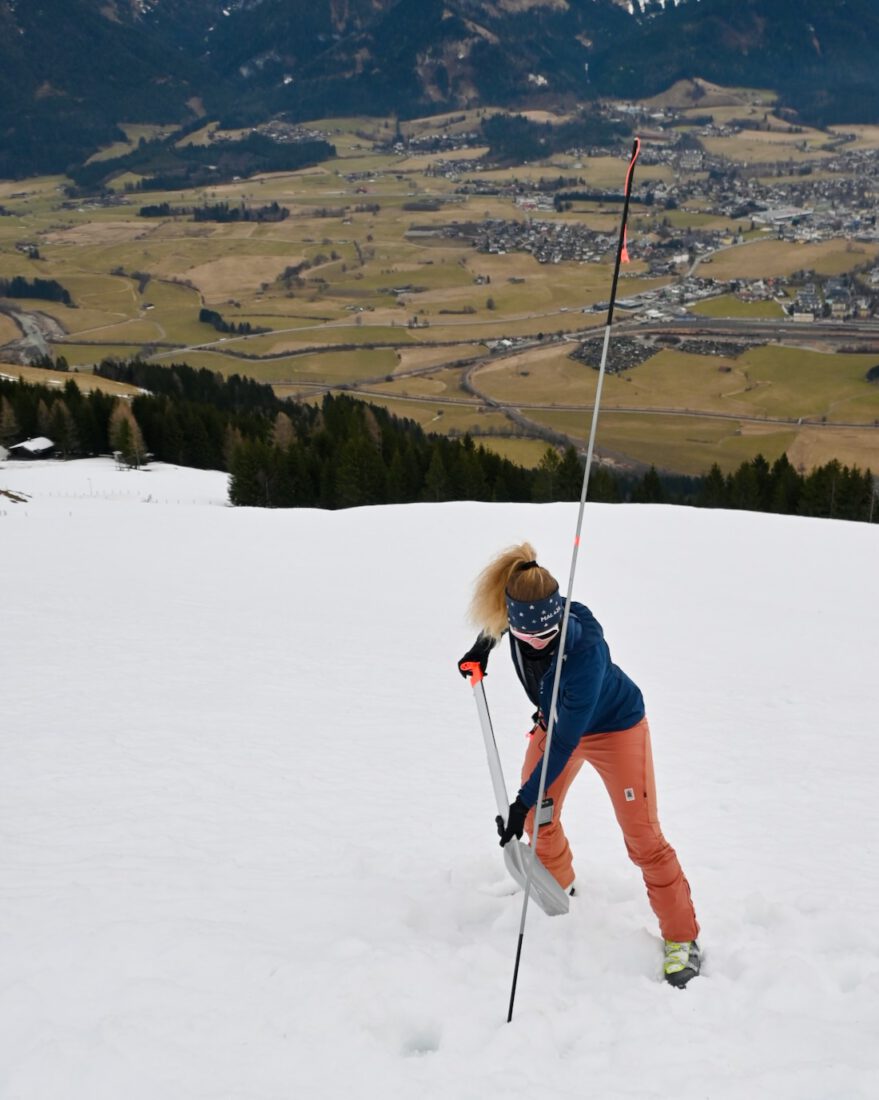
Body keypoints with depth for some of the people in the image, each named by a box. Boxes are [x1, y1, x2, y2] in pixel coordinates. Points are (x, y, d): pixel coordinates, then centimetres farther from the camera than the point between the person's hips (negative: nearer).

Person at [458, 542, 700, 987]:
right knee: (538, 818, 11)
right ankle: (558, 887, 41)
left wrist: (526, 799, -36)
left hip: (613, 724, -6)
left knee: (643, 837, -7)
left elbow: (566, 739, -37)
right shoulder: (519, 611, -27)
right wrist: (481, 648, 2)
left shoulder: (585, 649, -43)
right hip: (554, 719, 6)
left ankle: (681, 937, 8)